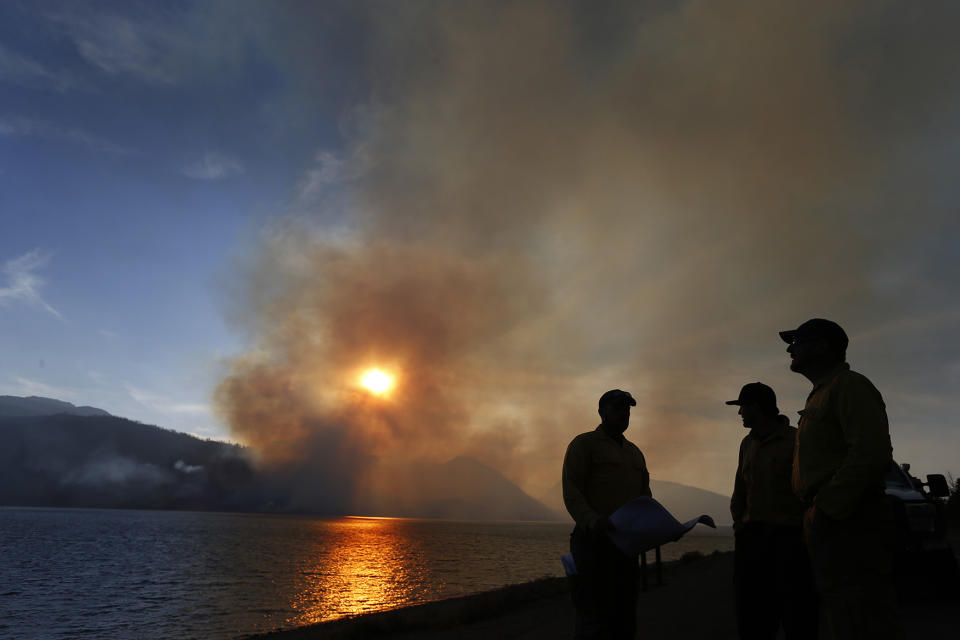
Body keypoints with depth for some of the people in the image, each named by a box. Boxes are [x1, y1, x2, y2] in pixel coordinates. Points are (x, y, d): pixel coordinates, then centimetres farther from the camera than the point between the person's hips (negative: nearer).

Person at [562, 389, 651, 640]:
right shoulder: (584, 443, -1)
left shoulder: (635, 452, 21)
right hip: (594, 542, -7)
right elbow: (571, 493, -11)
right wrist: (592, 521, -28)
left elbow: (645, 495, 22)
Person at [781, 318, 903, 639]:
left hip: (849, 525, -10)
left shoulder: (849, 385, -7)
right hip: (828, 525, 10)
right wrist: (815, 513, 13)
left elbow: (872, 452, -22)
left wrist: (826, 507, -21)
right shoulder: (819, 395, 23)